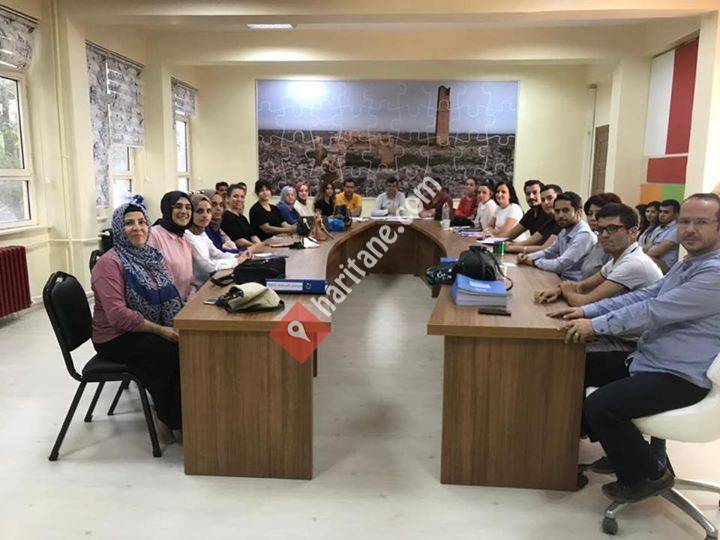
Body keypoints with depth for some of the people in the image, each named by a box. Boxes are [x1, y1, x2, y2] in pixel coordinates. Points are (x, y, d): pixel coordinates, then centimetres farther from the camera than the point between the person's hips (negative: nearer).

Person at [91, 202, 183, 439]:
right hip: (117, 338, -6)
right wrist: (161, 330, -22)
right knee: (177, 356, -24)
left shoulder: (151, 255, 9)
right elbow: (118, 315, -22)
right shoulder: (109, 262, -14)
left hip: (154, 331, 7)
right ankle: (169, 418, 0)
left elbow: (169, 296, 12)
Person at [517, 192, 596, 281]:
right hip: (562, 278, 7)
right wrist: (529, 256, 4)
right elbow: (550, 252, 22)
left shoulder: (584, 235, -20)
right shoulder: (565, 231, 7)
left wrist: (535, 262, -9)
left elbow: (560, 265, -25)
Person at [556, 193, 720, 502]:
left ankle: (650, 474, 3)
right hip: (648, 358, 10)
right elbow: (643, 295, 8)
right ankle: (616, 447, 27)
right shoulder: (686, 265, 12)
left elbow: (656, 310, -26)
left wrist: (596, 325, -21)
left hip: (680, 377, -10)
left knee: (600, 405, -24)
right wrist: (588, 311, -2)